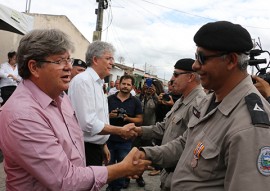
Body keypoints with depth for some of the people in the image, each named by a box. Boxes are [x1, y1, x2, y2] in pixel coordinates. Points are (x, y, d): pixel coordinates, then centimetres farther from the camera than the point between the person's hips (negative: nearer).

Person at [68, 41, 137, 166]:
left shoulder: (98, 83, 13)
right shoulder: (83, 81, -17)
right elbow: (88, 123, -24)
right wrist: (120, 131, -18)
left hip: (95, 148, 9)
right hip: (85, 149, -9)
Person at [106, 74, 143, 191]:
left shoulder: (135, 102, 1)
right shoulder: (110, 99, 2)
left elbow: (140, 120, 1)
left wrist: (128, 118, -17)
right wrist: (109, 115, -16)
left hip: (125, 140, -1)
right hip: (109, 137, 1)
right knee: (109, 165, 13)